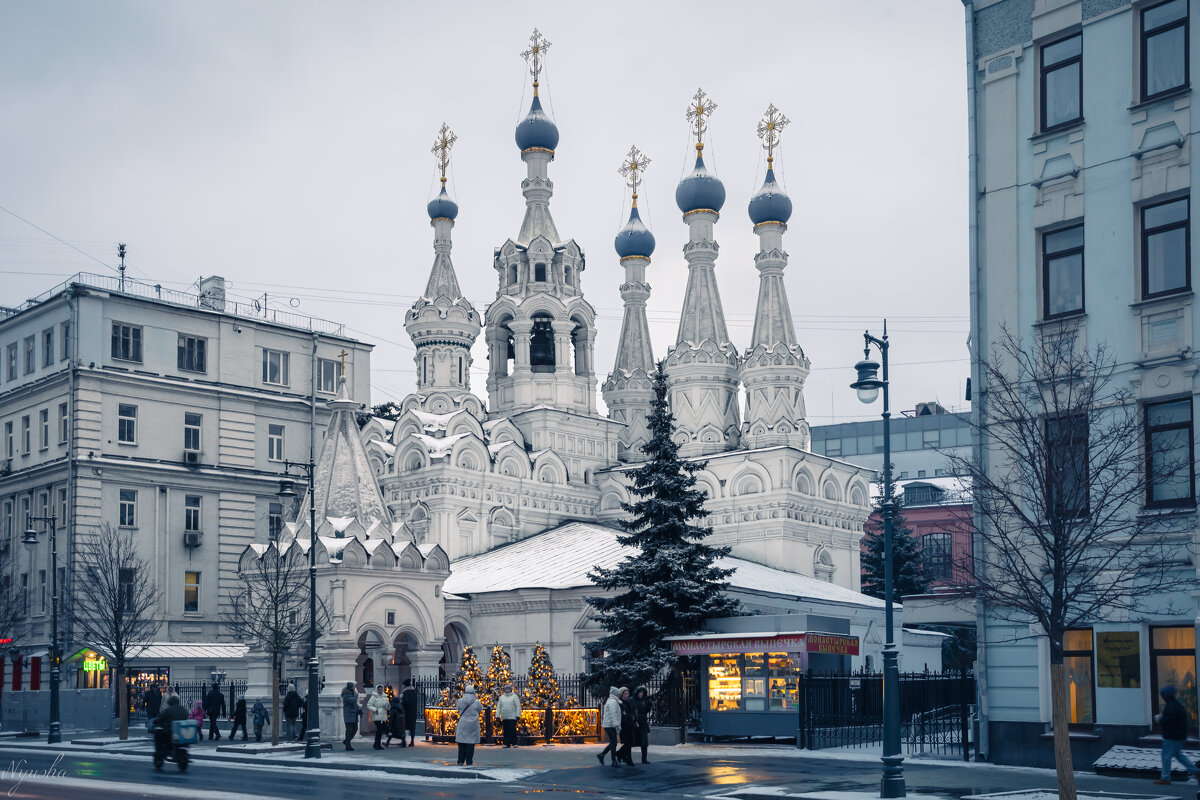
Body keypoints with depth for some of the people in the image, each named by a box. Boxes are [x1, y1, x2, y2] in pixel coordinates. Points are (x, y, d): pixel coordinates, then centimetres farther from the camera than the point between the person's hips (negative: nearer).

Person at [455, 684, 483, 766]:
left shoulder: (460, 701, -6)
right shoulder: (476, 702, -9)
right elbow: (480, 709, 10)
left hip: (462, 725, 1)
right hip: (473, 726, -1)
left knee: (461, 744, 8)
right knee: (471, 744, 4)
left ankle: (460, 761, 7)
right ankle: (469, 762, 5)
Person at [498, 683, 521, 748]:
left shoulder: (514, 696, 3)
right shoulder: (502, 697, 16)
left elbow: (518, 706, -2)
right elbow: (498, 707, 16)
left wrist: (518, 715, -10)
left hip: (512, 717, -4)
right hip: (504, 718, 4)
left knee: (512, 730, -10)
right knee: (506, 731, 2)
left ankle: (514, 743, -4)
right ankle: (507, 744, 5)